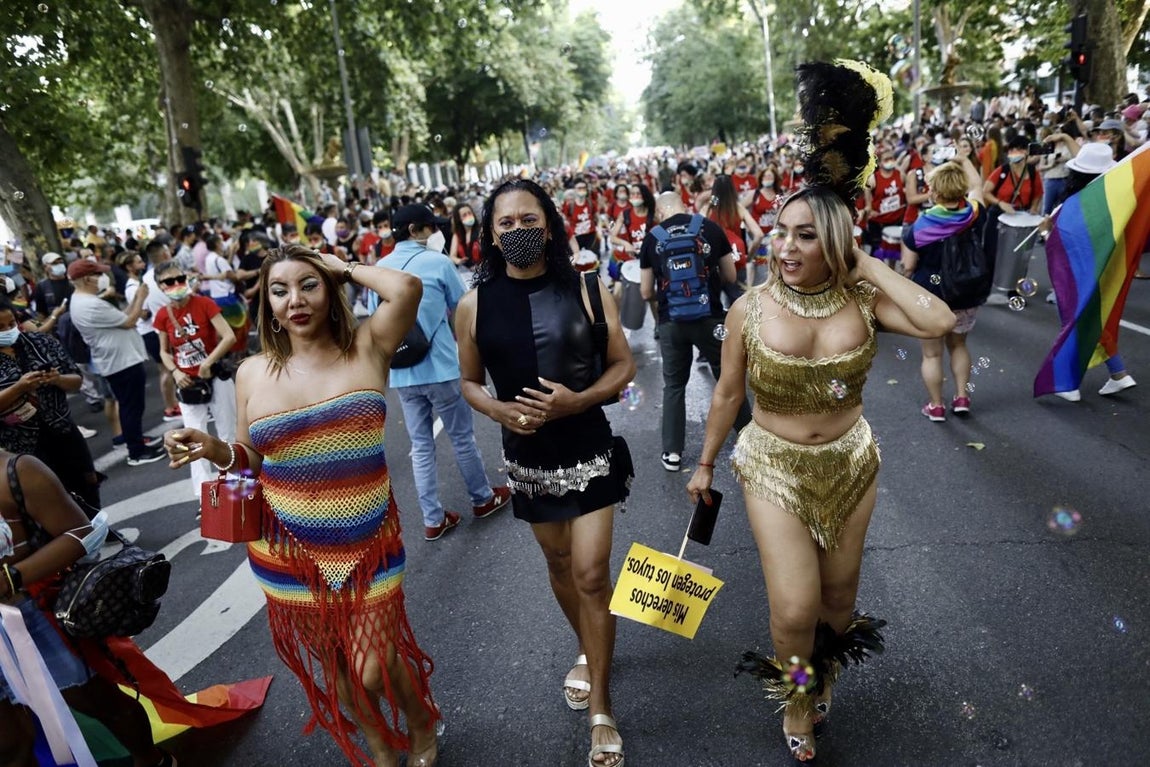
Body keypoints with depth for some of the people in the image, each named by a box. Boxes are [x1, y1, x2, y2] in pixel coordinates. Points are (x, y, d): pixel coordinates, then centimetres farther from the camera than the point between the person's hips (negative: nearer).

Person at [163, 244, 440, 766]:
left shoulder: (366, 348, -7)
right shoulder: (253, 373, -2)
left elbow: (407, 287, -25)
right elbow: (252, 459, 8)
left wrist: (344, 268, -10)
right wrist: (212, 449, -13)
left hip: (366, 544, -2)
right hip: (288, 550, 3)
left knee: (375, 670, 3)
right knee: (333, 669, 19)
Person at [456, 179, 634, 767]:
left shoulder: (586, 290, -10)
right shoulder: (474, 305, -7)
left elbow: (623, 365, -4)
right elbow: (469, 381, 4)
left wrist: (577, 400, -21)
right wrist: (498, 410, -17)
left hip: (589, 449, -2)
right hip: (527, 456, 2)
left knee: (592, 573, -1)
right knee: (559, 563, 20)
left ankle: (601, 709, 19)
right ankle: (588, 650, 49)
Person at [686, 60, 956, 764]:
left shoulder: (862, 299, -11)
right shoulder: (751, 309, -14)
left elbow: (940, 322, -29)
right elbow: (727, 396, -4)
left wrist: (869, 265, -22)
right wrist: (706, 464, 4)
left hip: (850, 463, 2)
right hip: (775, 469, -2)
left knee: (839, 592, 19)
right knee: (795, 608, -7)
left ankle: (827, 666, 55)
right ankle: (797, 696, 28)